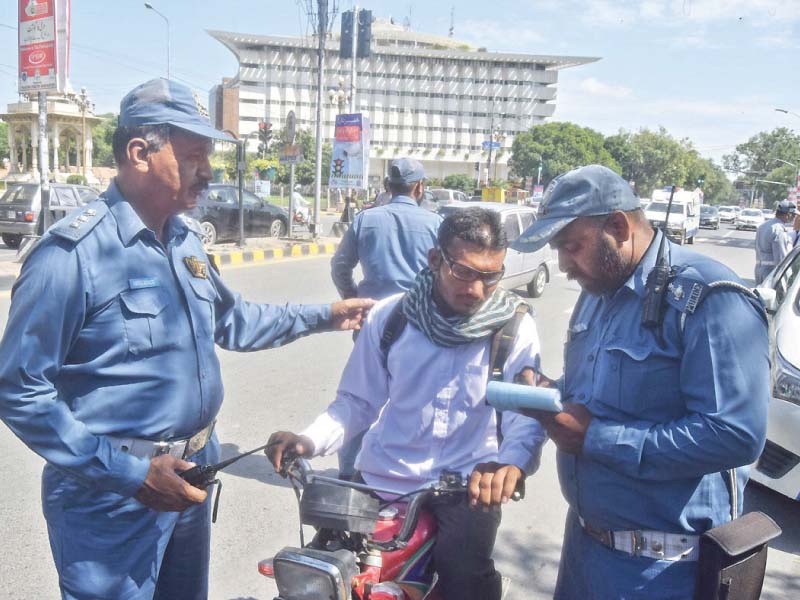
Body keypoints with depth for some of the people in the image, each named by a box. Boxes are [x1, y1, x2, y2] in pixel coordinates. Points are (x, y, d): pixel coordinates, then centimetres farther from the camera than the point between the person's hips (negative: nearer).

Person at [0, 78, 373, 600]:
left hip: (188, 478, 8)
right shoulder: (72, 252, -21)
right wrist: (130, 475, -22)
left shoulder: (185, 243, 6)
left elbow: (231, 321, 20)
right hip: (113, 497, -8)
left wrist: (322, 316, 15)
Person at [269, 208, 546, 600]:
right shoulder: (388, 317, -3)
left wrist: (513, 461, -40)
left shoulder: (515, 327, -7)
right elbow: (358, 401, 3)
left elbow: (527, 410, -18)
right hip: (383, 478, 2)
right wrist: (308, 440, -15)